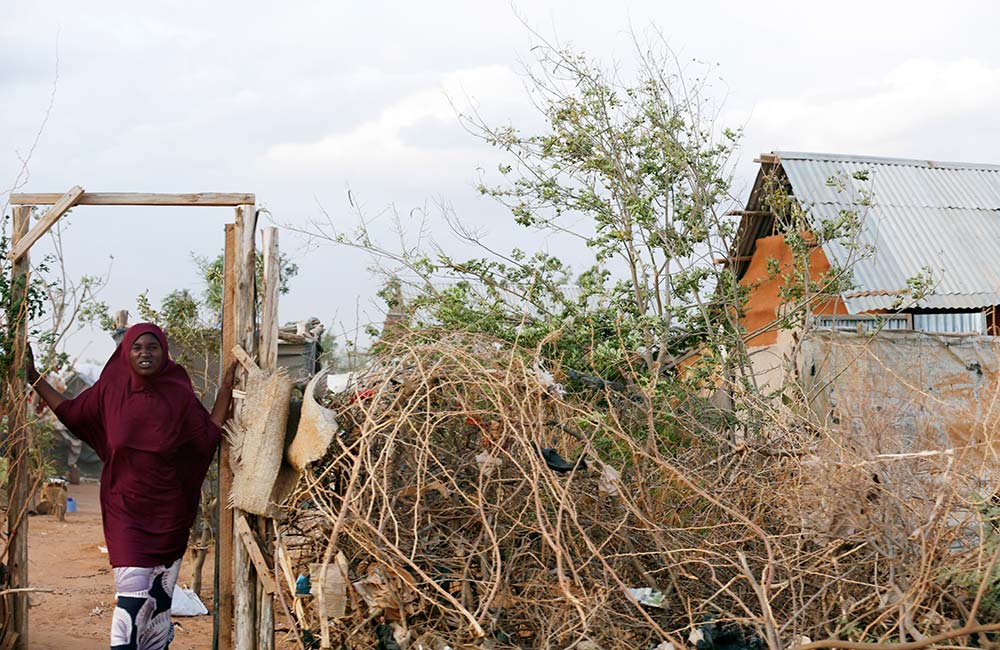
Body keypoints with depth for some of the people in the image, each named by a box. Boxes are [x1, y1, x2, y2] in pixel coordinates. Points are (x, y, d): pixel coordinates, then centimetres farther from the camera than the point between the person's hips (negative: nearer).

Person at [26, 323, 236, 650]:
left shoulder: (179, 395, -3)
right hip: (125, 510, -1)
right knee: (133, 592, -9)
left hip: (168, 511, 1)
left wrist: (226, 387, -4)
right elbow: (70, 411, 10)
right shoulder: (110, 391, -1)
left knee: (160, 592, 11)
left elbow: (210, 435, 1)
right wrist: (33, 376, 8)